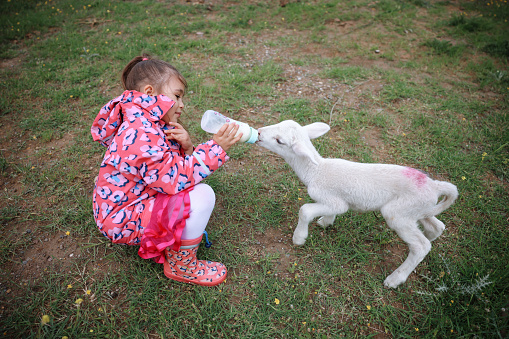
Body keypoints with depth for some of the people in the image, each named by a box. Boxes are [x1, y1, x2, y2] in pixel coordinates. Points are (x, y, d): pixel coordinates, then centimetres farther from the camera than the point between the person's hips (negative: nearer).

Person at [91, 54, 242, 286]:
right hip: (122, 219, -10)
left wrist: (186, 147, -15)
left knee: (195, 183, 16)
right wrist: (216, 147, -30)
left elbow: (171, 166, 8)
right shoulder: (139, 135, -29)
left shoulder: (151, 124, 4)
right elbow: (174, 179, -30)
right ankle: (180, 266, -1)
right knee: (202, 196, -23)